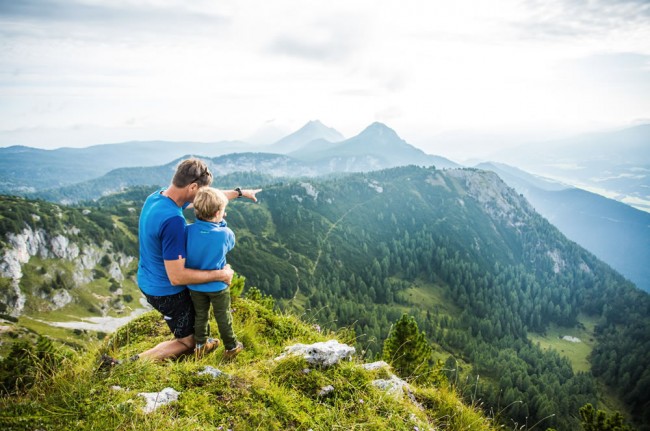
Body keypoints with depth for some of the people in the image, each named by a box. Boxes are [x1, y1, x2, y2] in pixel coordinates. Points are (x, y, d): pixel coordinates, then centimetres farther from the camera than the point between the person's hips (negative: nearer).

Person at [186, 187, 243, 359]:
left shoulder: (188, 231, -21)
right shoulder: (225, 234, -24)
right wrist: (221, 223, 1)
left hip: (194, 285, 2)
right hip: (217, 285, -2)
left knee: (200, 315, 24)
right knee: (223, 317, 18)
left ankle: (201, 345, 40)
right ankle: (231, 347, 34)